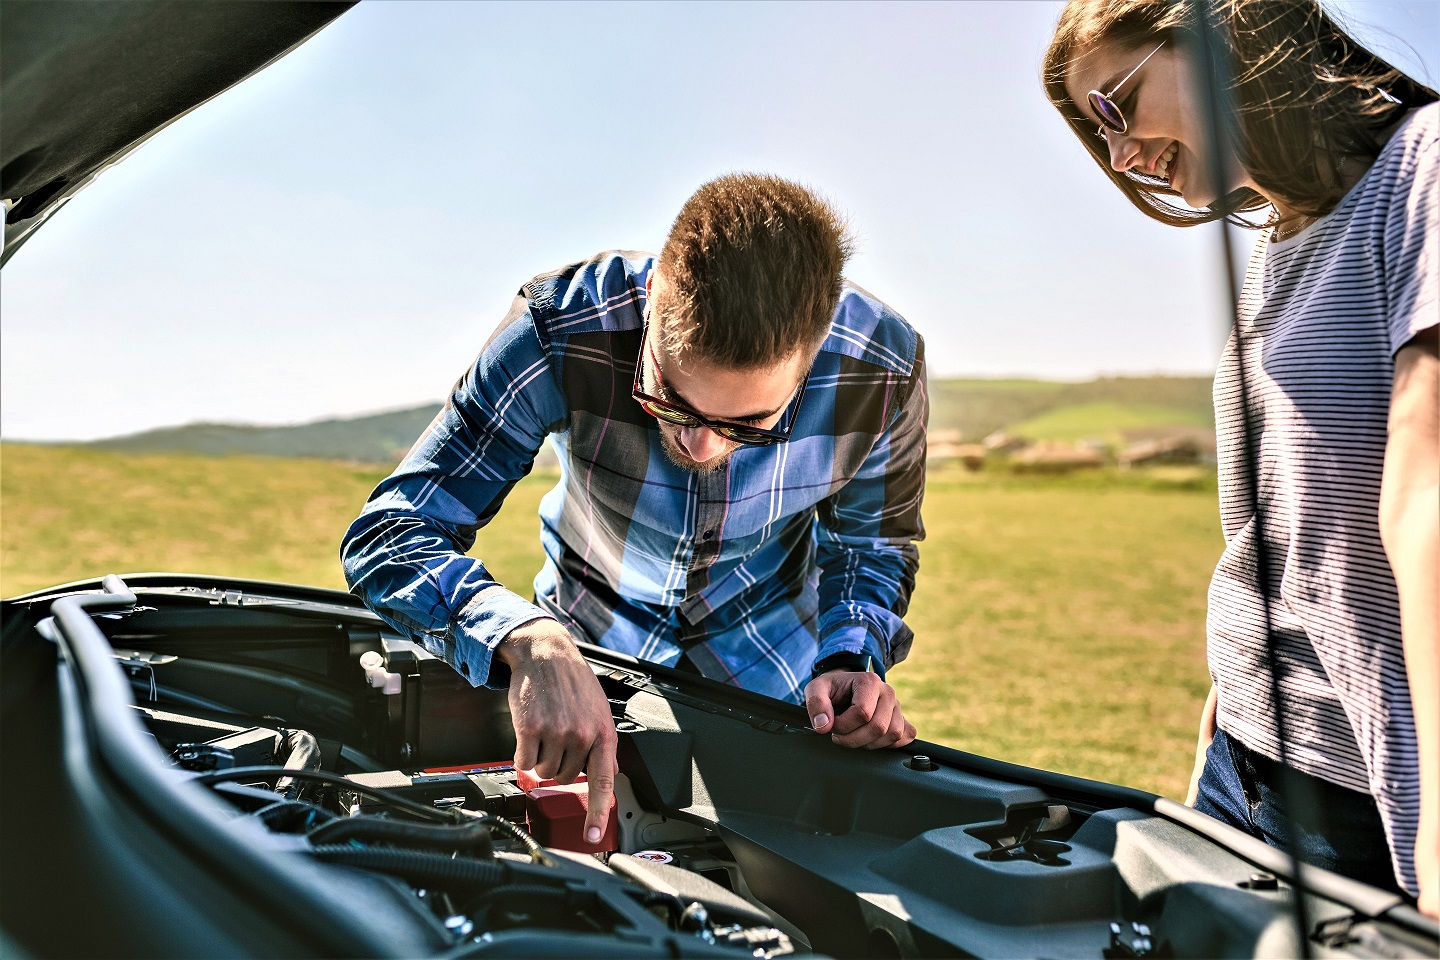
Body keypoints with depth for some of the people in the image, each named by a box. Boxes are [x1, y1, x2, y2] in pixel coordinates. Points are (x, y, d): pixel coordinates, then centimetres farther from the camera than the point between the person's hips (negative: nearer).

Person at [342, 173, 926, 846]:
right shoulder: (561, 331, -36)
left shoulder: (881, 370, -29)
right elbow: (387, 535, -34)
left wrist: (852, 659, -28)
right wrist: (527, 640, -53)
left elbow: (872, 540, -7)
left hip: (773, 675, 0)